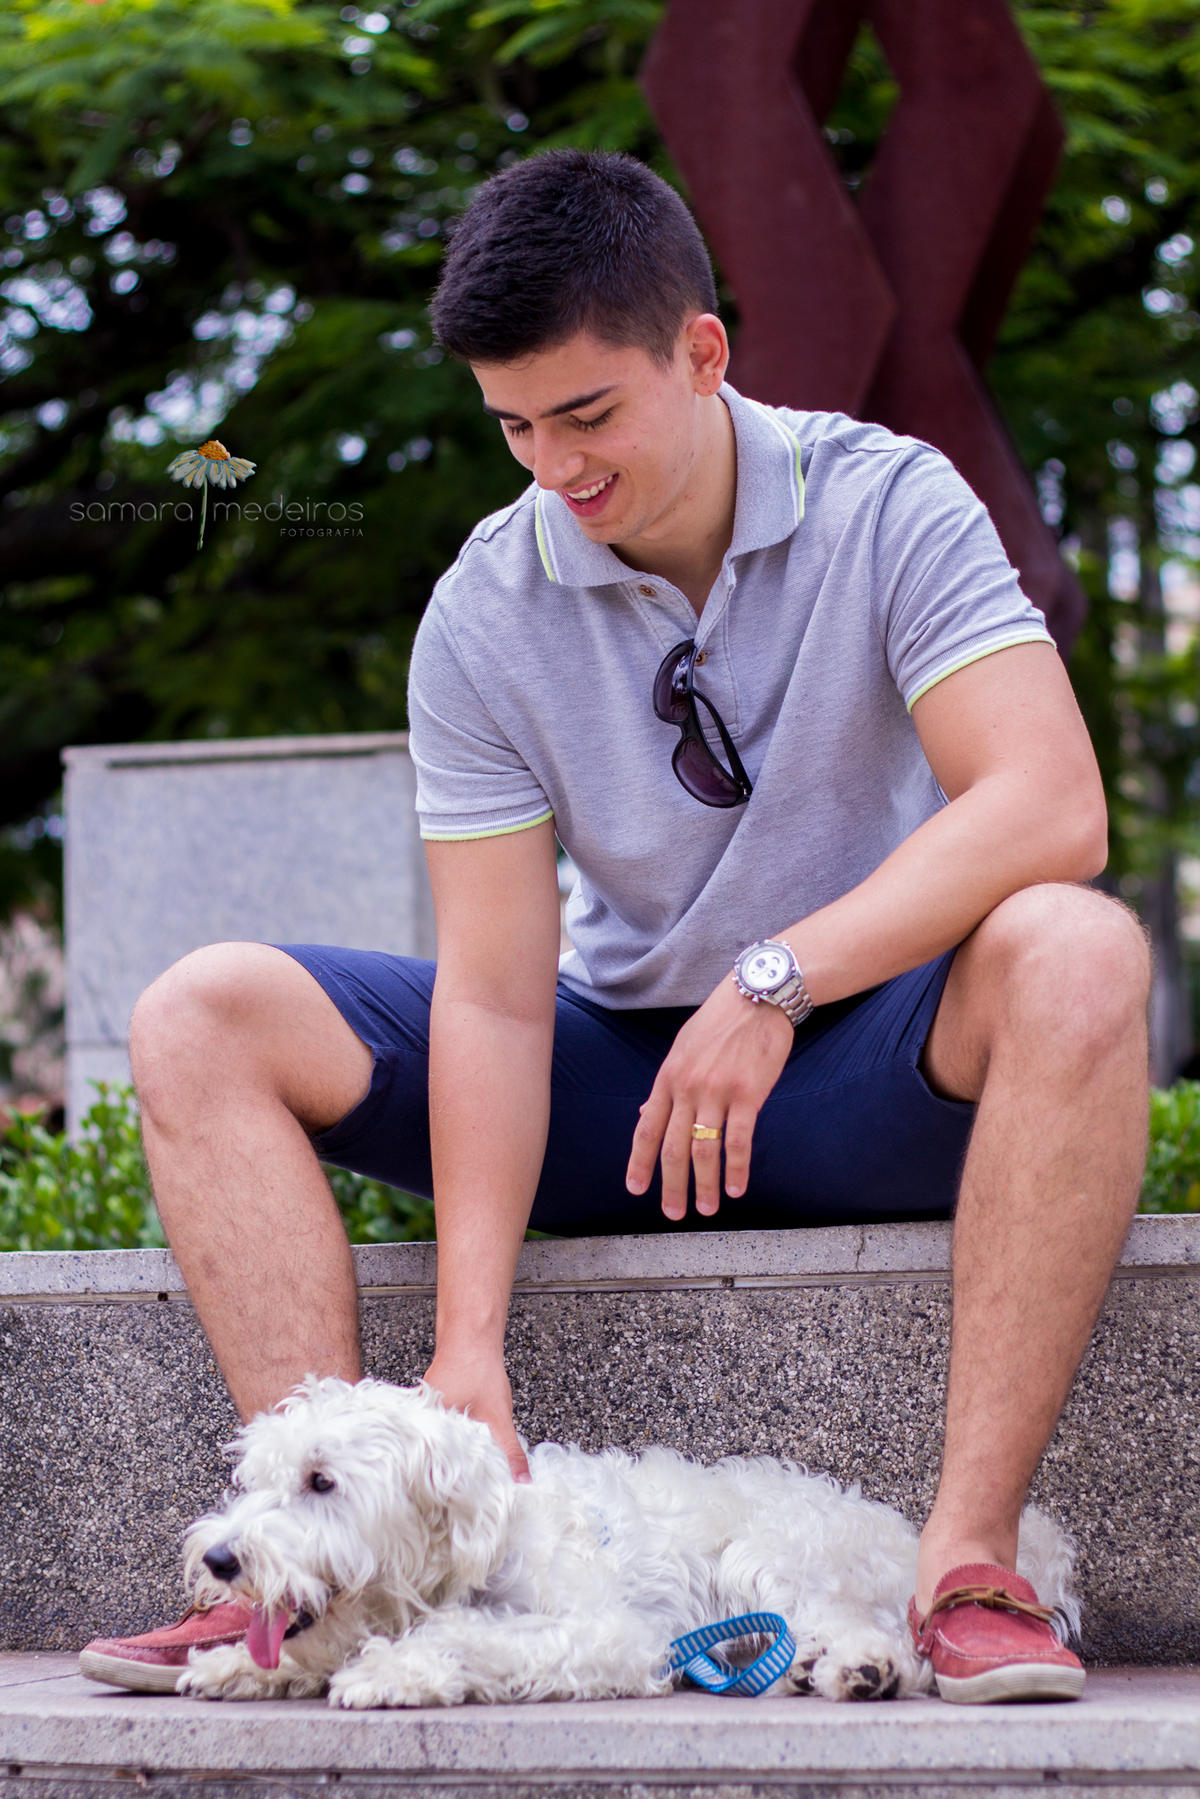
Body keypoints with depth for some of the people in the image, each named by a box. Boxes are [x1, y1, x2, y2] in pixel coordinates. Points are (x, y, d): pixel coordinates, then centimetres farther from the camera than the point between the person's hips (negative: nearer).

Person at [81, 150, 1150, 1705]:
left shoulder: (885, 504, -12)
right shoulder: (488, 611, -7)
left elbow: (1052, 807, -26)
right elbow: (494, 996, -13)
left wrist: (776, 979, -35)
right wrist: (467, 1343, -24)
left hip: (876, 1076, -2)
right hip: (619, 1069, 3)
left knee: (1076, 954, -36)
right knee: (202, 1019, -13)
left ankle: (968, 1560, -37)